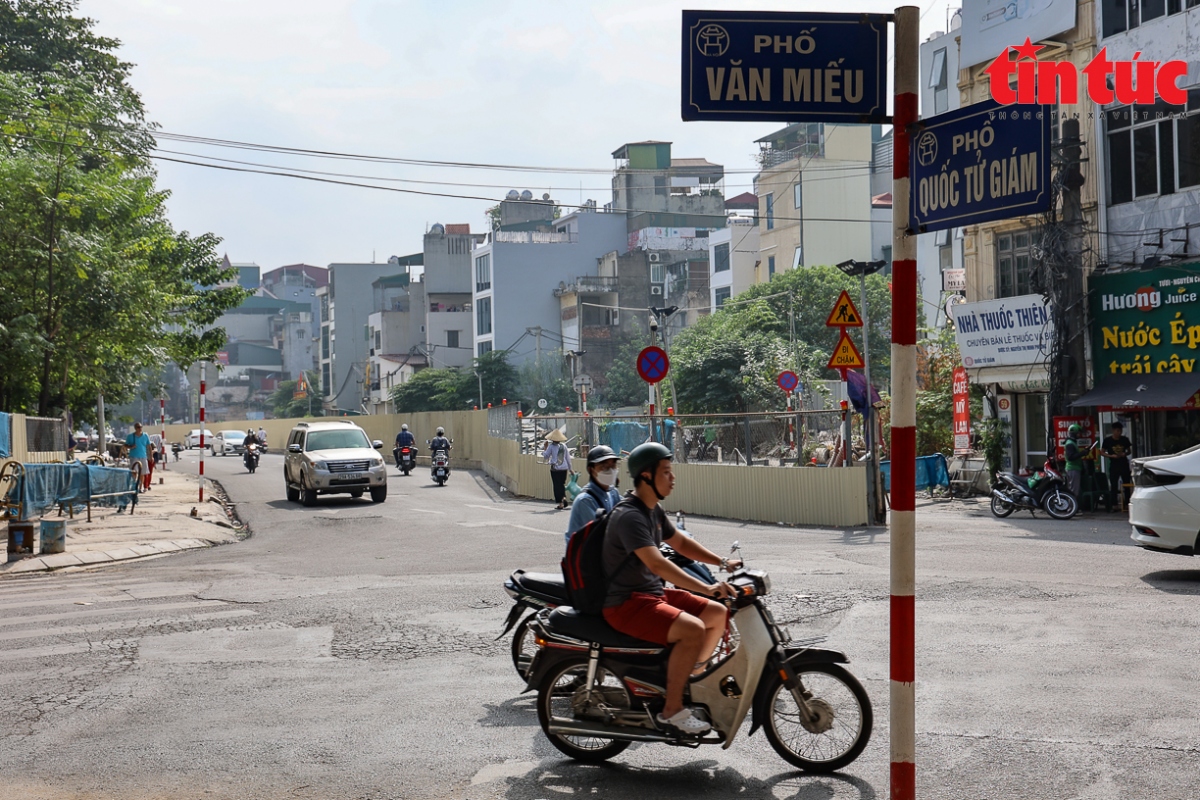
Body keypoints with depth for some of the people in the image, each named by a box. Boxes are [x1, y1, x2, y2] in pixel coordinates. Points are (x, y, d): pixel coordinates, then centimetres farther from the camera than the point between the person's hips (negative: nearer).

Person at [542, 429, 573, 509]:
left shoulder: (551, 446, -6)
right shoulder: (564, 446, 5)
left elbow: (545, 456, 0)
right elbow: (568, 458, 11)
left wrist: (545, 448, 13)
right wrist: (570, 468, 20)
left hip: (555, 469, -4)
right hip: (564, 468, 4)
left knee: (557, 485, 2)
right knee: (562, 484, 17)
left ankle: (560, 503, 0)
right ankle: (564, 497, -5)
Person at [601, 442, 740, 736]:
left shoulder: (654, 510, 11)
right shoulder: (629, 515, -21)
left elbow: (680, 543, 25)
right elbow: (656, 563, -33)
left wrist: (723, 562, 13)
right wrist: (706, 588, -38)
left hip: (654, 592, 10)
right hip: (626, 603, -10)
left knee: (718, 614, 4)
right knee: (692, 629, -28)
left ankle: (693, 674, 20)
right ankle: (672, 709, -19)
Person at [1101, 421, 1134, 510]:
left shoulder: (1125, 439, 4)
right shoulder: (1107, 440, -4)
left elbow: (1129, 451, 14)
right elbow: (1102, 452, 0)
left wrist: (1125, 454, -9)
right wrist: (1111, 456, -16)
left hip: (1124, 464, 3)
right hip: (1114, 465, -3)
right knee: (1113, 486, -3)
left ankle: (1127, 503, 15)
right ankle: (1113, 505, -1)